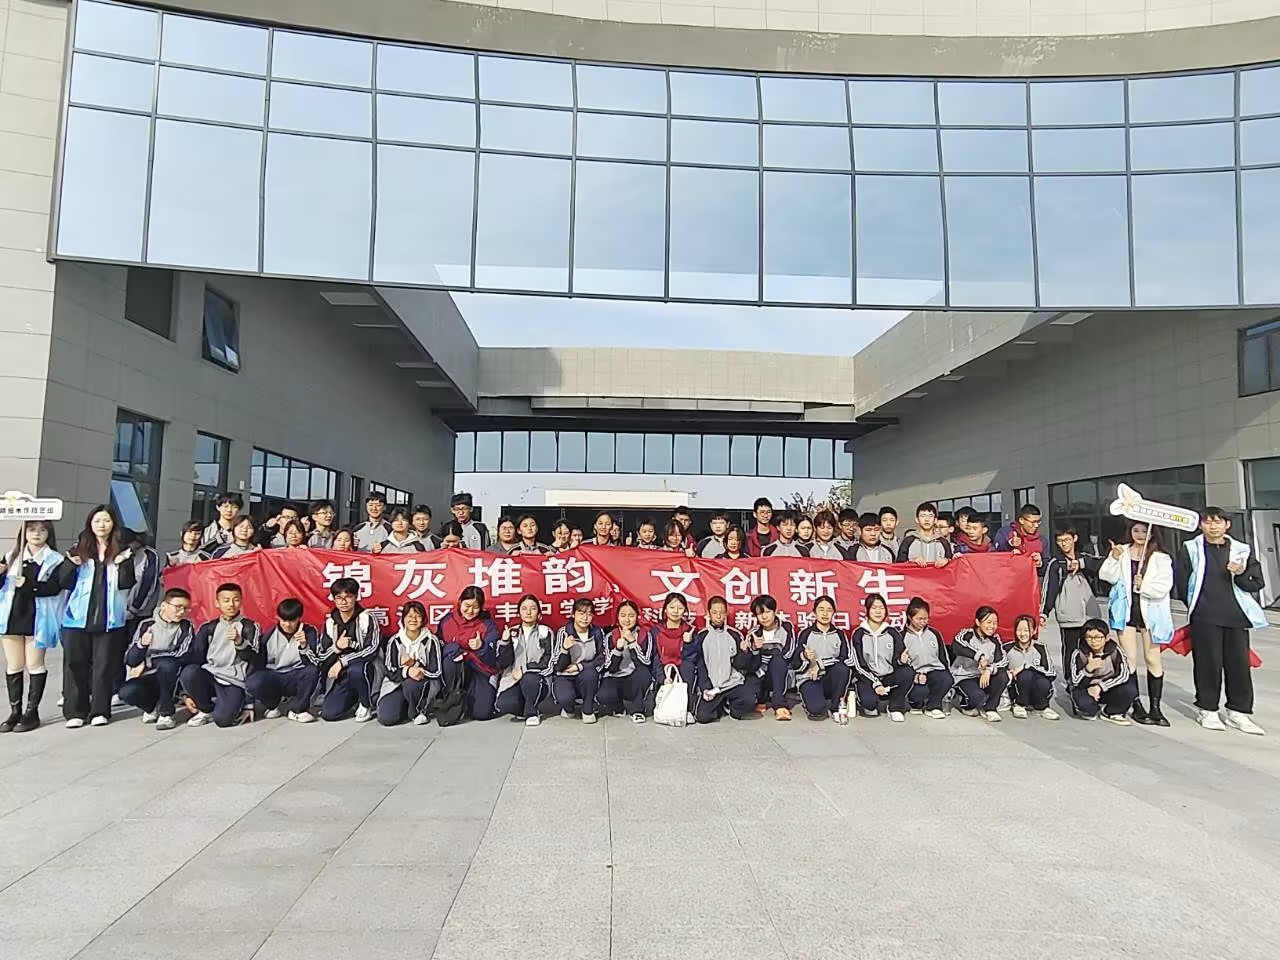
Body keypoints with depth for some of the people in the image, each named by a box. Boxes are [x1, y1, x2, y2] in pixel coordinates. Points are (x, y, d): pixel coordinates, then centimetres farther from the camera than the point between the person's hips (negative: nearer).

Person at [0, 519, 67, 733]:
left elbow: (54, 587, -15)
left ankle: (32, 712, 11)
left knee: (34, 665, 3)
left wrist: (28, 584, -25)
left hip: (37, 619, -4)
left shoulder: (54, 560, -4)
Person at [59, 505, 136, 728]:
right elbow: (64, 582, 3)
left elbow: (126, 584, -2)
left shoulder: (121, 551, 5)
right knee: (75, 664, 4)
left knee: (104, 665, 4)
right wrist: (71, 564, -16)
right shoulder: (79, 549, 7)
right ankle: (75, 711, 13)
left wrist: (123, 564, -20)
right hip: (78, 617, 1)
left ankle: (100, 711, 12)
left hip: (109, 618, -1)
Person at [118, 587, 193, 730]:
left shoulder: (186, 627, -3)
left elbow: (183, 655, -16)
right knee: (126, 691, -30)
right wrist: (141, 644, -21)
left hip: (171, 681, -2)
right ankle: (152, 707, 5)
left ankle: (166, 712, -14)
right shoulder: (146, 625, 2)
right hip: (146, 678, 2)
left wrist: (148, 662, -13)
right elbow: (129, 660, -1)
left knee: (167, 664, -33)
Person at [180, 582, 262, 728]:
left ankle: (236, 705, 9)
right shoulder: (208, 628, 10)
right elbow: (194, 657, 8)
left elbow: (255, 660, -7)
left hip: (234, 682, -4)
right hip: (209, 677, 4)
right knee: (188, 672, -29)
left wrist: (239, 642, -25)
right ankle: (206, 709, -2)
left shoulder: (249, 627, 3)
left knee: (222, 719, -28)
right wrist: (189, 693, 2)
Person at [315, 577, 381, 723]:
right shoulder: (329, 623, 5)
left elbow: (372, 649, -16)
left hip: (365, 669, -4)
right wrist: (337, 647, -18)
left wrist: (342, 661, -21)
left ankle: (366, 705, -10)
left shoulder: (367, 619, -8)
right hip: (342, 677, 4)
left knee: (354, 670, -39)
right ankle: (353, 698, 20)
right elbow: (320, 655, 3)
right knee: (328, 714, -13)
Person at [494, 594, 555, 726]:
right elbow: (503, 663, 2)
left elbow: (548, 663, -5)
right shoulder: (512, 632, 11)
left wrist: (524, 669, -13)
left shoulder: (545, 632, 5)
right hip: (513, 680, 2)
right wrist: (505, 642, -13)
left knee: (529, 679, -37)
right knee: (503, 705, -29)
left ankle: (532, 712, -8)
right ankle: (524, 709, 6)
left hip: (537, 681, -2)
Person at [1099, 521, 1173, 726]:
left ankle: (1155, 707, 12)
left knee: (1153, 659, 4)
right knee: (1129, 658, 2)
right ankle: (1137, 706, 10)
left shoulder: (1161, 558, 1)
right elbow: (1108, 576, -4)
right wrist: (1114, 559, -17)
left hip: (1150, 611, -1)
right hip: (1126, 610, 1)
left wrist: (1144, 586, -20)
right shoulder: (1122, 552, 5)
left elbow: (1164, 586, -8)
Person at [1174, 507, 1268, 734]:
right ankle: (1207, 710, 12)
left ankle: (1238, 712, 16)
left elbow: (1257, 583, 6)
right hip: (1204, 618, -2)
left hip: (1236, 617, 2)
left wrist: (1241, 574, -12)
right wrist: (1198, 605, 3)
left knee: (1239, 663, 4)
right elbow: (1182, 583, 3)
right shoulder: (1191, 549, 2)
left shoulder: (1242, 550, 9)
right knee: (1208, 663, 1)